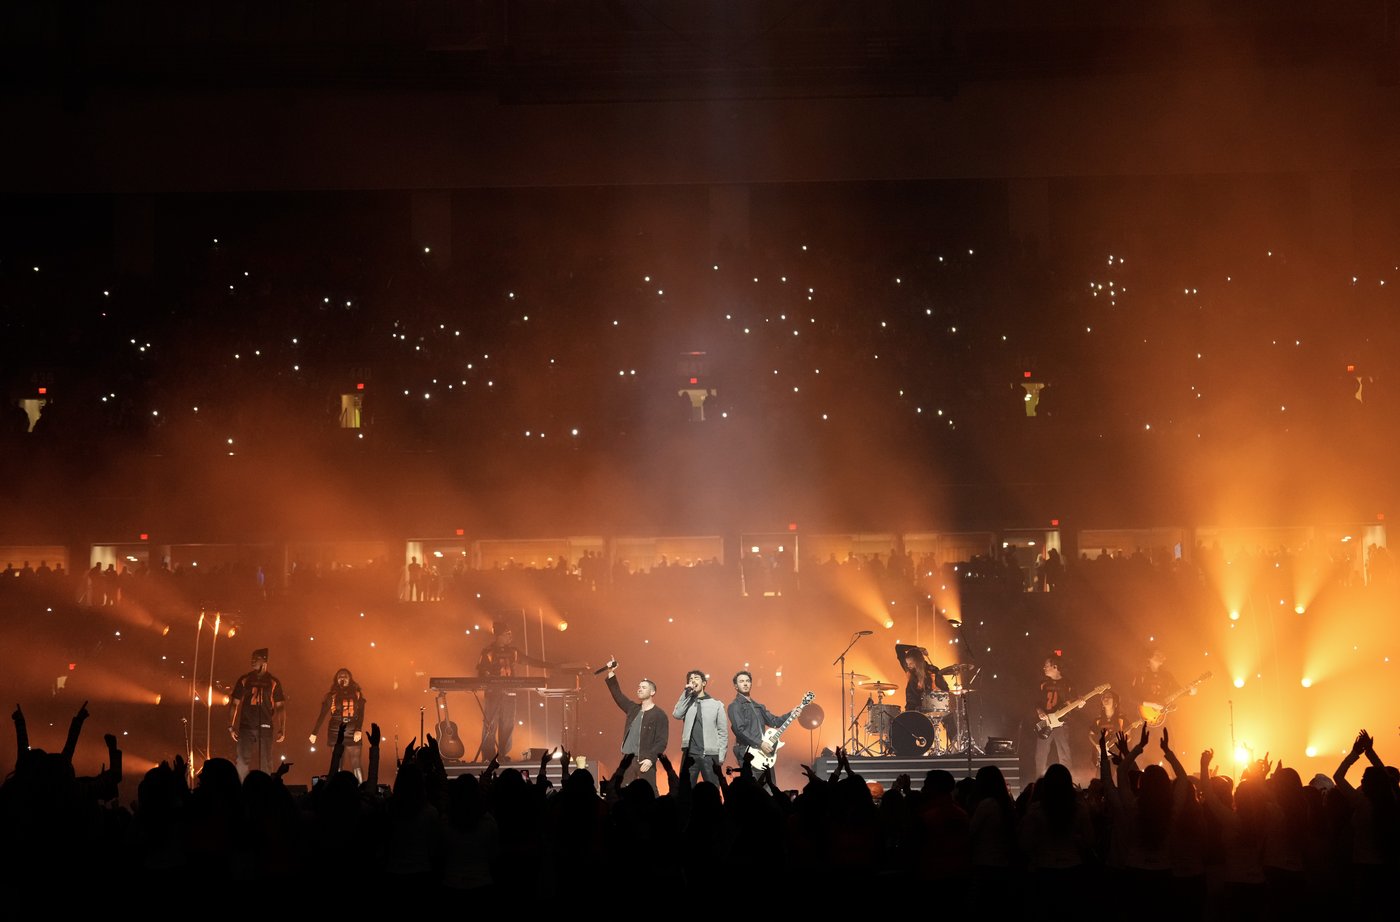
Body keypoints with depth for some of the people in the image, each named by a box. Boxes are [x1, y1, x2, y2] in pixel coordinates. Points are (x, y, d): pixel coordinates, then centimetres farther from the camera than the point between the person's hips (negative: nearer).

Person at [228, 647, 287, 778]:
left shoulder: (273, 682, 4)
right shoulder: (244, 680, 7)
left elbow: (280, 707, 4)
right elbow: (235, 704, 8)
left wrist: (282, 730, -3)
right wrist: (231, 726, 0)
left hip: (265, 728, -1)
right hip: (246, 727, 1)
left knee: (265, 764, 1)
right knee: (242, 762, -5)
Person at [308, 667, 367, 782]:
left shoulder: (357, 694, 8)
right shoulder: (331, 696, 7)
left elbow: (361, 714, 0)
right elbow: (322, 715, 7)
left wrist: (359, 730, -15)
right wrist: (314, 733, 1)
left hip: (352, 734, -1)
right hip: (336, 734, 1)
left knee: (356, 766, -6)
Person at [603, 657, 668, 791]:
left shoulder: (659, 715, -3)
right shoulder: (633, 709, 15)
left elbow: (662, 741, -9)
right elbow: (618, 695, 19)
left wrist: (651, 758, -19)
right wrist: (611, 674, 11)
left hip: (645, 760, -6)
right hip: (628, 759, 6)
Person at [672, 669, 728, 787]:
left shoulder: (716, 705, 7)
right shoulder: (687, 702, 12)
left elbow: (723, 731, 4)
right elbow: (677, 714, -9)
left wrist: (721, 755, -4)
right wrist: (686, 693, -7)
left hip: (710, 755, -1)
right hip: (690, 753, 1)